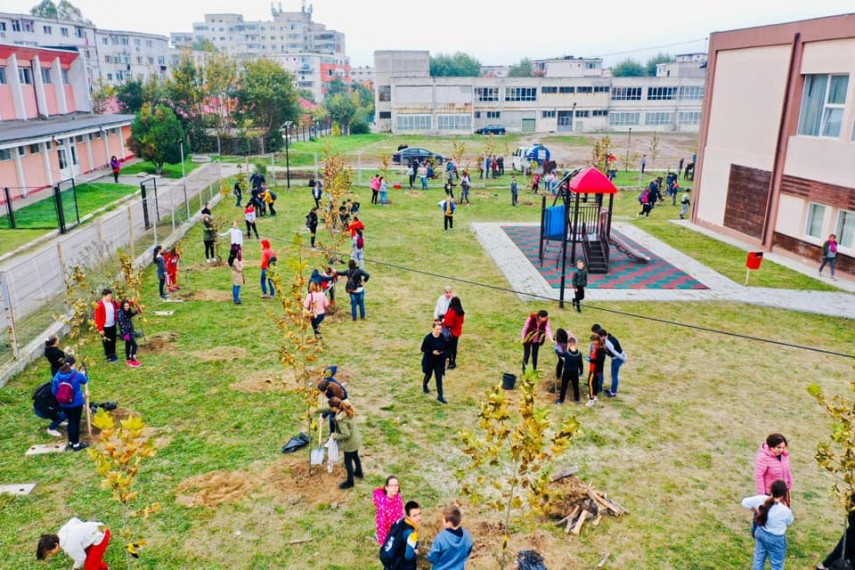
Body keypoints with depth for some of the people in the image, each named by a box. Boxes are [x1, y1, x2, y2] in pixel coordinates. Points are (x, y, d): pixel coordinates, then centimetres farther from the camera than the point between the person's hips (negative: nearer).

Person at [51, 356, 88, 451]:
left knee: (70, 421, 20)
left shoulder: (57, 376, -8)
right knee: (75, 422, 5)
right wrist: (84, 374, 29)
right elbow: (85, 380, 7)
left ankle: (71, 442, 32)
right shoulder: (77, 375, -17)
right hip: (76, 403, -4)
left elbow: (54, 391, 1)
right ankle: (76, 444, 12)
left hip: (64, 404, 5)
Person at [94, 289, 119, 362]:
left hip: (113, 325, 6)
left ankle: (113, 355, 32)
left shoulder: (113, 303, 1)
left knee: (113, 341, 17)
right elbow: (97, 318, -16)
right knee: (107, 342, 8)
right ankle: (109, 357, 20)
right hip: (105, 327, -6)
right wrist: (100, 329, -17)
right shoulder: (99, 305, -17)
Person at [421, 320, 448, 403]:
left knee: (439, 378, 2)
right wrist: (432, 352, -25)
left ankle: (440, 396, 8)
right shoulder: (428, 337, -21)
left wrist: (444, 352, -13)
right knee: (428, 374, 20)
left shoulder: (443, 338, -11)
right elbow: (423, 349, -14)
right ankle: (424, 386, 53)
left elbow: (446, 348, 5)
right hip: (429, 360, -2)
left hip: (439, 361, 2)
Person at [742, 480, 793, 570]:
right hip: (775, 539, -5)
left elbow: (744, 502, -4)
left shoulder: (761, 499, -17)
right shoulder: (785, 510, -27)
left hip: (760, 532, 5)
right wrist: (786, 505, -2)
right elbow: (789, 522, -4)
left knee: (758, 559, 21)